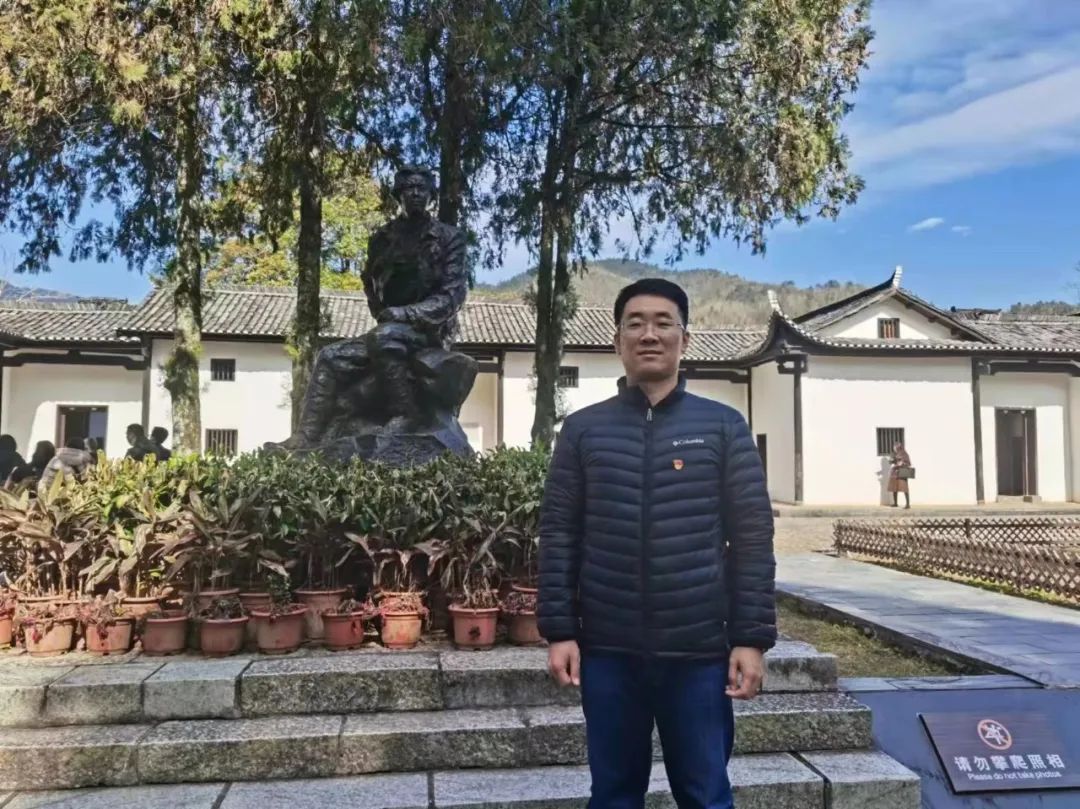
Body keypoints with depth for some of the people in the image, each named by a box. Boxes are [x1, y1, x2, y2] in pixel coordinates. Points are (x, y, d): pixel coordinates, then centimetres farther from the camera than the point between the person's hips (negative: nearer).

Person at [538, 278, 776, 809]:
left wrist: (752, 637, -4)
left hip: (699, 651, -1)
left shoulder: (724, 427, 1)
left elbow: (752, 538, 0)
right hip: (607, 650, 1)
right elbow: (558, 535, 2)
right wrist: (558, 630, -3)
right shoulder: (582, 430, 3)